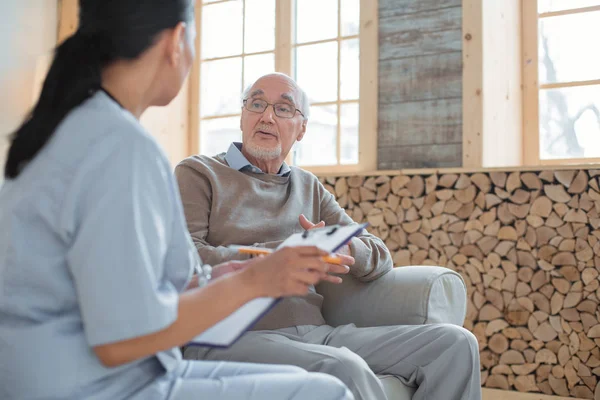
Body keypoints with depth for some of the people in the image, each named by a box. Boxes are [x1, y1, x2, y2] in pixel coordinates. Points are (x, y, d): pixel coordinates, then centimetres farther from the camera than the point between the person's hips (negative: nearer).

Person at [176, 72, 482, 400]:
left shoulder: (308, 186, 22)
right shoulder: (198, 173, 7)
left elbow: (380, 256, 15)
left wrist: (345, 249, -10)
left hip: (315, 333, 6)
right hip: (233, 335, -6)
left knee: (455, 344, -8)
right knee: (344, 370, -36)